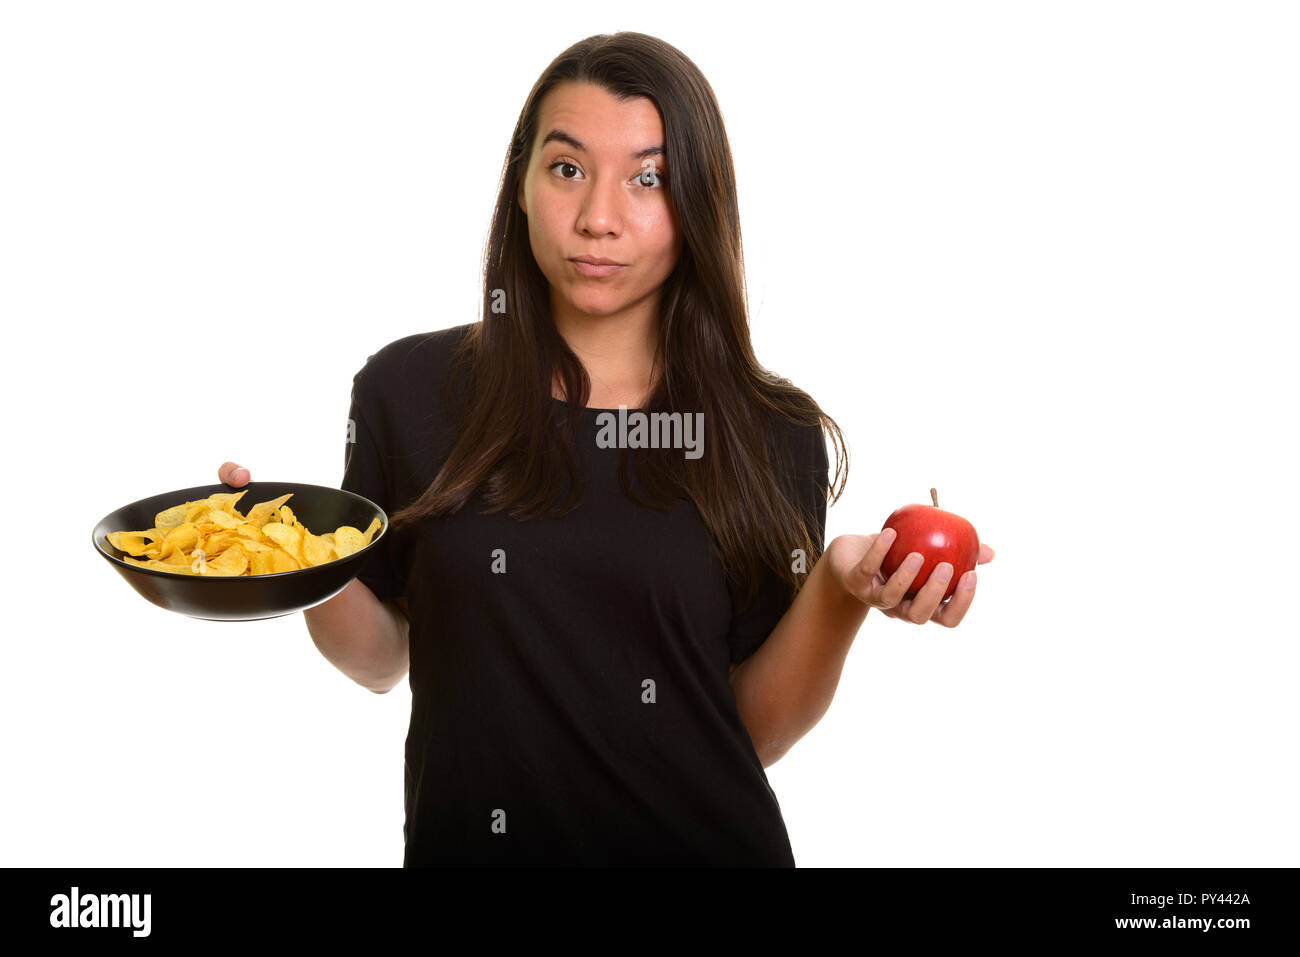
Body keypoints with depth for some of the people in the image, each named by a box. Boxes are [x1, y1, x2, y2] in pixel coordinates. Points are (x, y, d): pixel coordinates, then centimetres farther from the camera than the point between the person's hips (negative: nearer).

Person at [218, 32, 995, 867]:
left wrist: (841, 588, -22)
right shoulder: (407, 390, -8)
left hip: (699, 841, 0)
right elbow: (381, 658, 1)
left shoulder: (771, 436, -9)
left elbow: (755, 730, -7)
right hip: (467, 838, 1)